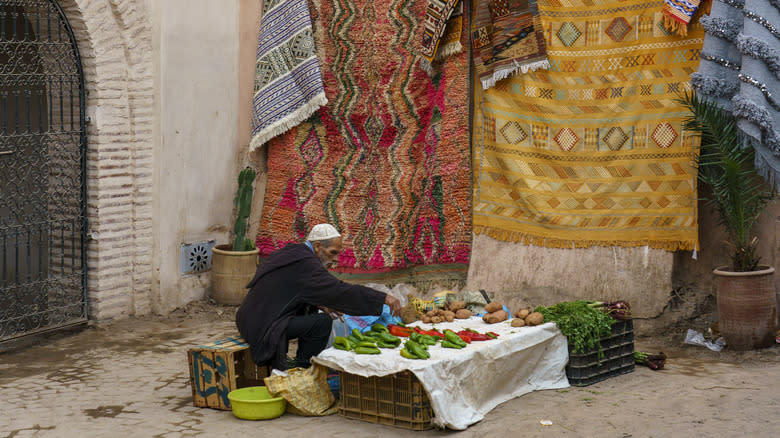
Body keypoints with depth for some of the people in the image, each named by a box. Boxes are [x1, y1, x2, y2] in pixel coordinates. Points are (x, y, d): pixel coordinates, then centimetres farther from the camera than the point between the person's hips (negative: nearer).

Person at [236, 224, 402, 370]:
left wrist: (319, 304, 5)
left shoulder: (291, 253, 12)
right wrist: (383, 298, -22)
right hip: (262, 329, -10)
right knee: (323, 322, -15)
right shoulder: (304, 263, -18)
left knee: (311, 313, 19)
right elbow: (341, 291, -23)